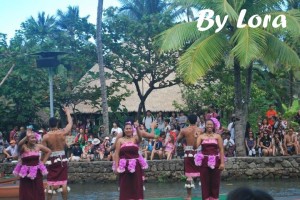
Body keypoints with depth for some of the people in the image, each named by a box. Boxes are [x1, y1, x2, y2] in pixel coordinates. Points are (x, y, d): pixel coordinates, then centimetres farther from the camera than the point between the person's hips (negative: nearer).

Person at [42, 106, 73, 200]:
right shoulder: (63, 132, -5)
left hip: (51, 160, -1)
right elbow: (70, 123, 12)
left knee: (50, 182, 4)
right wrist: (67, 112, 25)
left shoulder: (46, 136, -8)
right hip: (62, 159, 1)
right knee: (63, 182, 6)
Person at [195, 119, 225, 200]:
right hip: (204, 161, 0)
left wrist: (222, 163, -6)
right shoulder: (201, 136, 3)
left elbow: (221, 150, 0)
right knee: (205, 181, 1)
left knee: (215, 181, 4)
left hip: (215, 161, 0)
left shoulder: (217, 136, 3)